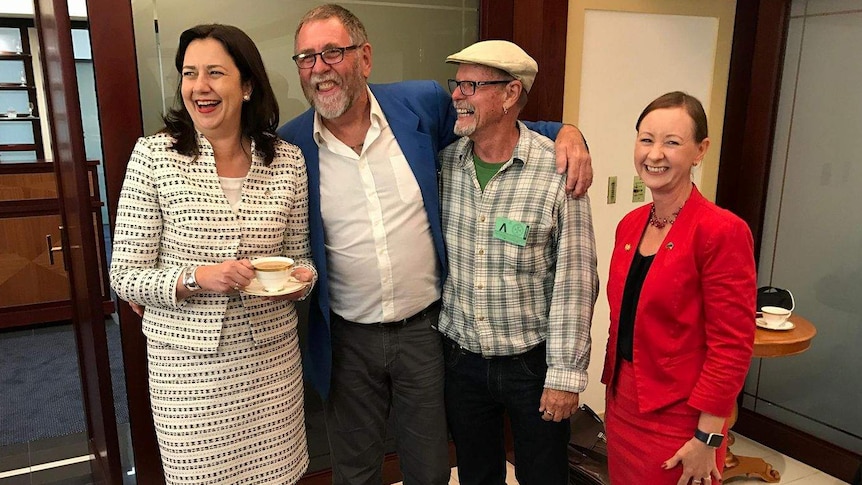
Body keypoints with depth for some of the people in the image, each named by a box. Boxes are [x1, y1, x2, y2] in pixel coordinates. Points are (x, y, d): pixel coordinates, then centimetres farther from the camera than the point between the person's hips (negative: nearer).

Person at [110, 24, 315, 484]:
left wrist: (301, 277, -12)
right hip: (188, 364, -2)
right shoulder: (154, 155, -8)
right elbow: (124, 275, -6)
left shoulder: (288, 161, -1)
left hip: (271, 357, 2)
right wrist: (197, 279, -22)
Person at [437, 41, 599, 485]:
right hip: (460, 355, 4)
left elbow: (574, 281, -14)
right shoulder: (443, 163, -4)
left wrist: (565, 375, -11)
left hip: (532, 361, -3)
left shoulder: (557, 171, -17)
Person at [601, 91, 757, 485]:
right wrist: (612, 397, 14)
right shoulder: (630, 225, 3)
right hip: (622, 412, 6)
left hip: (677, 423, -6)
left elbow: (732, 347, -16)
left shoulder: (722, 231, -17)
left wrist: (707, 439, -15)